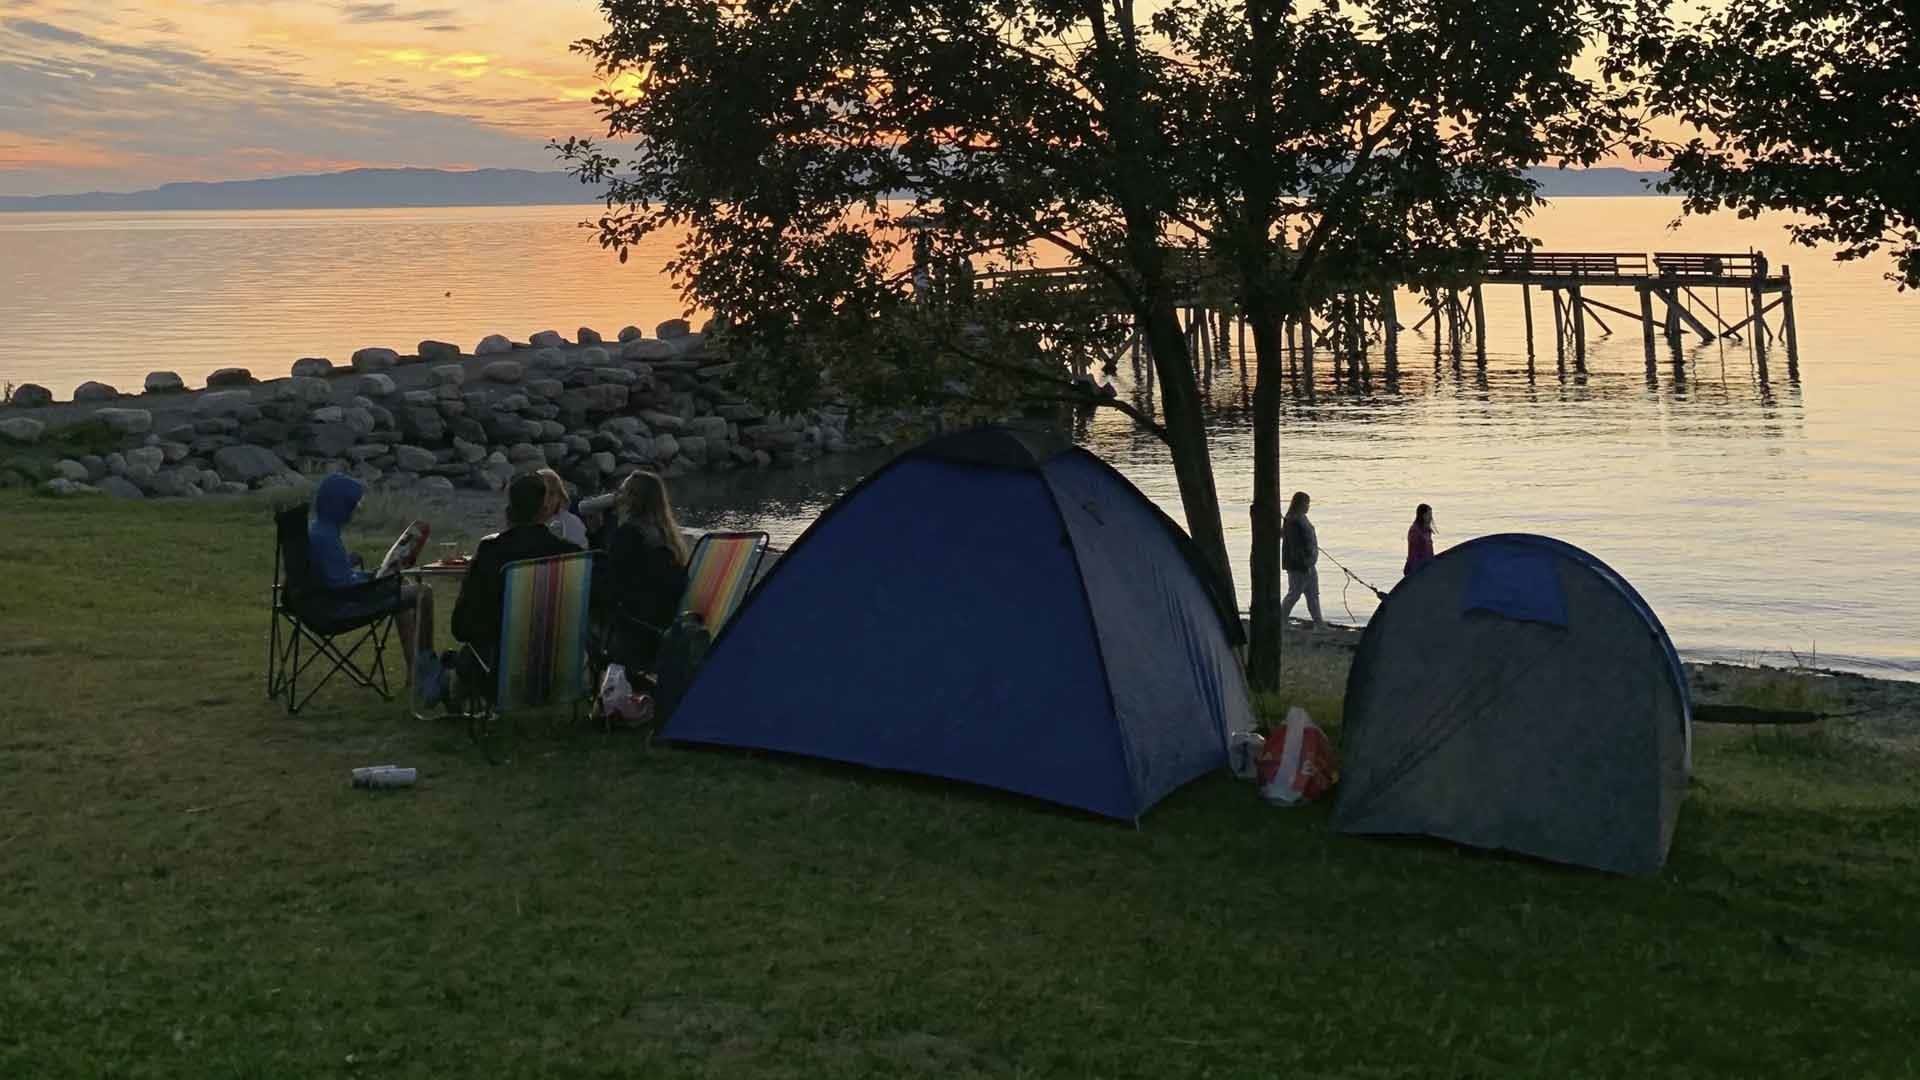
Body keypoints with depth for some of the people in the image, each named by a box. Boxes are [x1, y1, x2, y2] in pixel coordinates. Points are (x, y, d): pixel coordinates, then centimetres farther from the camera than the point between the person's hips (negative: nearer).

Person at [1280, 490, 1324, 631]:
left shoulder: (1301, 518, 11)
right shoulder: (1293, 521, -20)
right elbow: (1295, 545, -23)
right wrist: (1304, 563, -23)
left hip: (1308, 564, 10)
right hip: (1298, 565, -10)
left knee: (1313, 594, 12)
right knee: (1294, 594, -1)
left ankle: (1318, 623, 16)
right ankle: (1279, 621, 9)